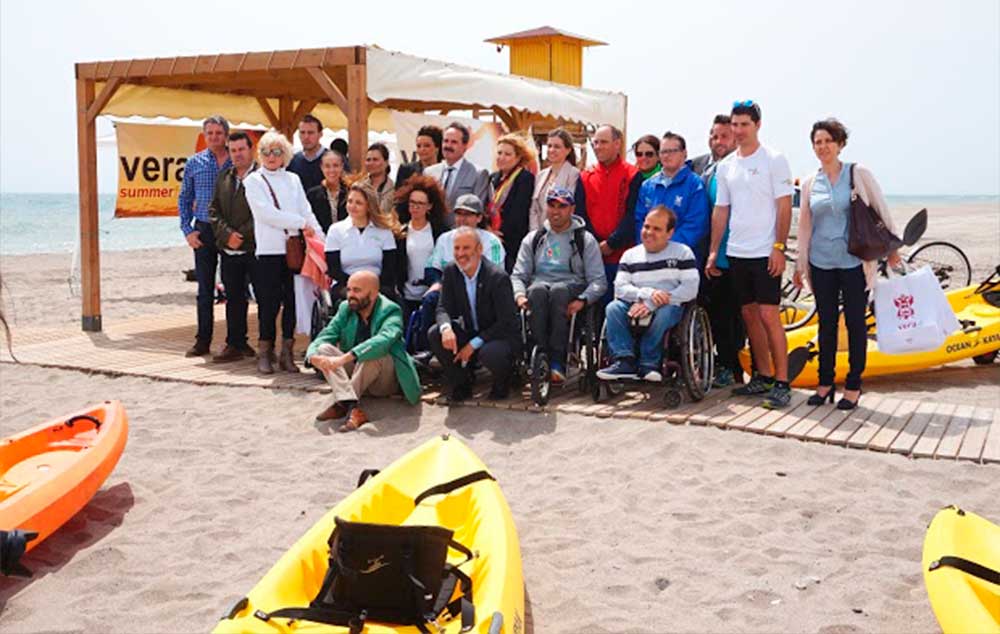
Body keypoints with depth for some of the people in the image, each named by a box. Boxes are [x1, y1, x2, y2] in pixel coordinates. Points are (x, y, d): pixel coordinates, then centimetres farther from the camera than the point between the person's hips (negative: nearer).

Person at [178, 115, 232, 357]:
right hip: (204, 231, 1)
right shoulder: (194, 163, 7)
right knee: (205, 289, 4)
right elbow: (184, 199, 12)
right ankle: (203, 340, 10)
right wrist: (188, 230, 2)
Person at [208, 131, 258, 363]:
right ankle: (235, 344, 19)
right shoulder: (224, 178, 14)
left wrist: (242, 236, -13)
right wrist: (227, 234, -5)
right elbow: (214, 210, 11)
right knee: (234, 299, 11)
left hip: (254, 248, -6)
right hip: (229, 251, 6)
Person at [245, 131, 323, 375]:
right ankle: (264, 353, 7)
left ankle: (287, 354, 12)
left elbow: (306, 211, 12)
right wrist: (302, 223, -10)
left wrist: (321, 240, -1)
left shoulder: (293, 179, 16)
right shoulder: (253, 181, 4)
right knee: (269, 302, -4)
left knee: (292, 301, 4)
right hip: (269, 250, -4)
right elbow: (266, 213, -9)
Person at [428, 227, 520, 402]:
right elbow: (443, 308, -7)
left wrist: (474, 344, -26)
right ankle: (461, 383, 2)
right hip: (470, 333, 5)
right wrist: (446, 328, -33)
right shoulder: (451, 272, -5)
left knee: (489, 354, -37)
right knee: (435, 334, -18)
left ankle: (502, 380, 2)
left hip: (501, 335, -5)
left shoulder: (498, 277, -21)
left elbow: (506, 323, -22)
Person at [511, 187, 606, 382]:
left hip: (571, 287, -2)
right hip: (540, 284, 2)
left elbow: (599, 280, 2)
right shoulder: (533, 239, 19)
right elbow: (518, 275, 13)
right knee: (538, 290, -35)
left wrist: (582, 300, -18)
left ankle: (557, 360, -39)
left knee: (558, 291, -37)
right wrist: (519, 295, -11)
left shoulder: (585, 240, 10)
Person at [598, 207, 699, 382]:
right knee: (613, 308, -25)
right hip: (636, 307, 3)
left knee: (665, 312, -36)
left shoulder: (683, 253, 5)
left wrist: (652, 304, -17)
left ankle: (648, 363, -27)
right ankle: (624, 361, -32)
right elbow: (620, 288, 3)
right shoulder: (630, 255, 15)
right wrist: (647, 293, -18)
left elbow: (690, 288, -9)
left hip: (670, 307, -3)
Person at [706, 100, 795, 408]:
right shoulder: (725, 166, 13)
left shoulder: (774, 160, -4)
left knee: (769, 316, -10)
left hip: (765, 253, -6)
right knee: (749, 314, 11)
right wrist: (713, 251, 11)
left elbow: (784, 207, -7)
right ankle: (763, 376, 21)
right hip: (736, 253, 6)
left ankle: (781, 382, -5)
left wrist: (779, 247, -15)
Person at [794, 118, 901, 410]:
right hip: (821, 263, 3)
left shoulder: (858, 174, -1)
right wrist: (800, 265, 11)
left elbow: (881, 211, 2)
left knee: (855, 323, 1)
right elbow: (805, 226, 11)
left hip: (854, 262, -3)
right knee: (826, 323, 8)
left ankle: (853, 385, 11)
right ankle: (825, 382, 18)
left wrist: (892, 248, 2)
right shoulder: (810, 183, 7)